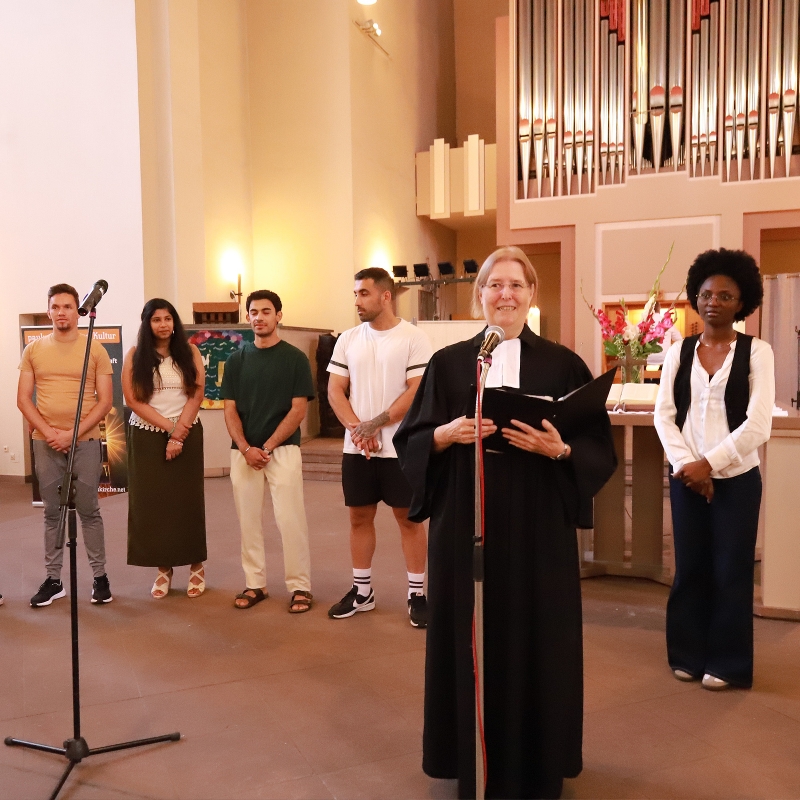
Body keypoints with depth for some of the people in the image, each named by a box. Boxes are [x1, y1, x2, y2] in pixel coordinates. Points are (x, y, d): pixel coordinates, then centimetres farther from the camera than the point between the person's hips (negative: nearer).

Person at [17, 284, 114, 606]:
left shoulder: (95, 349, 0)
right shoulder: (33, 350, 7)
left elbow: (105, 401, -3)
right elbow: (23, 399, 4)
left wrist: (74, 433, -13)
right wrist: (49, 432, -9)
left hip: (85, 441, -2)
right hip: (45, 442, 2)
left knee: (89, 511, 4)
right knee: (51, 512, 8)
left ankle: (100, 576, 13)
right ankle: (53, 579, 16)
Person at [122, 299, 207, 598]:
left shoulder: (189, 352, 2)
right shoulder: (135, 355, 0)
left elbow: (196, 394, -3)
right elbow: (133, 400, -6)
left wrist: (179, 433, -12)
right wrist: (168, 428, -12)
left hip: (187, 435, 0)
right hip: (147, 437, 0)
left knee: (188, 499, 3)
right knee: (152, 501, 1)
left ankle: (197, 565, 14)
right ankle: (164, 568, 10)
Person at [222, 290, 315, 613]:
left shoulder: (295, 358, 0)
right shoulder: (236, 360, 9)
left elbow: (298, 409, -5)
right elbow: (230, 410, 6)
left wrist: (268, 446, -12)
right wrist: (245, 449, -9)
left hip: (283, 450, -3)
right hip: (243, 452, 4)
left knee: (290, 519, -6)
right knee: (247, 520, 6)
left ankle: (300, 586, 5)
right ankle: (254, 584, 18)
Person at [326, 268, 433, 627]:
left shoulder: (414, 338, -6)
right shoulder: (348, 340, 7)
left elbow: (418, 391, -12)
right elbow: (335, 391, 4)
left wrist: (375, 424, -15)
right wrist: (358, 429, -11)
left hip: (400, 448, -4)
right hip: (356, 448, 4)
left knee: (408, 518, 4)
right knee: (359, 517, 11)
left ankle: (416, 594, 15)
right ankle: (362, 590, 24)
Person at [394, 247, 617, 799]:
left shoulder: (563, 364, 2)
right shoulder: (449, 362, 5)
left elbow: (599, 448, 1)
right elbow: (411, 441, 4)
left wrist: (559, 448, -18)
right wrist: (448, 433, -15)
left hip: (538, 525, 0)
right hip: (467, 522, 1)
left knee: (536, 637, 7)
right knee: (470, 636, 7)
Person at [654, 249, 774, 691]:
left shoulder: (757, 352, -3)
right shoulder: (679, 352, 5)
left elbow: (758, 425, -11)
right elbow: (663, 415, 0)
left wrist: (708, 463, -15)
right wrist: (685, 464, -12)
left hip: (736, 479, -2)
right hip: (686, 477, 3)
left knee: (730, 572, 5)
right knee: (689, 568, 10)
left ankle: (726, 663, 20)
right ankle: (688, 656, 25)